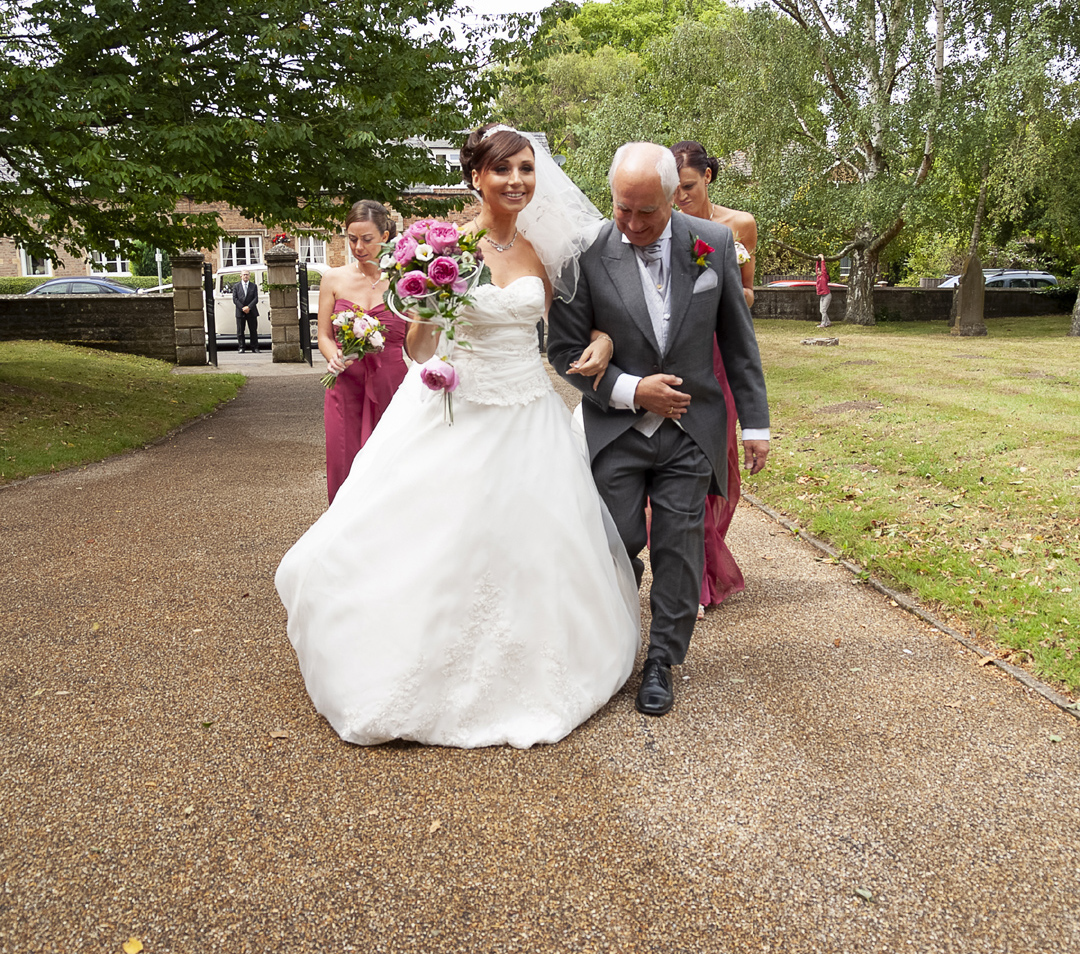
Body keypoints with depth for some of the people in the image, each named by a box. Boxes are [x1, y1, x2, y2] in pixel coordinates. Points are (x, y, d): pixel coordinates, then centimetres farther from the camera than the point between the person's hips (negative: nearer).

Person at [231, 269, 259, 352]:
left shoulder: (254, 286, 8)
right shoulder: (236, 286, 8)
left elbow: (256, 298, 0)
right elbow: (235, 299, 1)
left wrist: (249, 307, -14)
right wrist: (242, 308, -11)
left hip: (251, 311, 0)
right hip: (240, 312, 0)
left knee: (253, 330, 2)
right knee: (240, 331, 1)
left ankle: (255, 347, 7)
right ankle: (242, 347, 6)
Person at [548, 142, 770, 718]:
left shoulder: (714, 244, -2)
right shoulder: (586, 254, -8)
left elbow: (738, 341, 5)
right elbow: (565, 350, -4)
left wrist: (754, 423, 4)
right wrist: (630, 390, -14)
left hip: (690, 431, 1)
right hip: (615, 432, -1)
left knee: (680, 550, 5)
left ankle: (662, 661, 23)